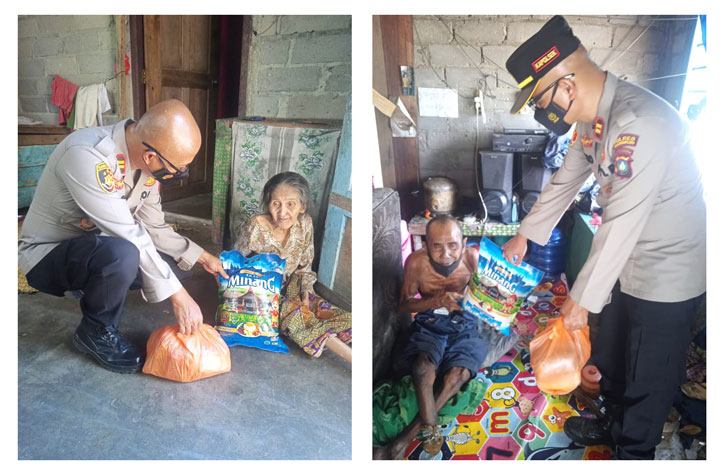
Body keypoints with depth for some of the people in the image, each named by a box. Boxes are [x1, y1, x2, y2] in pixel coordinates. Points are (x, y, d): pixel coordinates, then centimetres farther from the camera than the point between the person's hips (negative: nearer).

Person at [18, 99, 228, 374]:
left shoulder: (146, 158, -10)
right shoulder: (87, 156, -34)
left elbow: (154, 227, 2)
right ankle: (95, 332, -7)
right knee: (122, 254, -36)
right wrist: (178, 296, -30)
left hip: (95, 247, 7)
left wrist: (202, 256, -2)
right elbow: (130, 236, -34)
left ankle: (92, 290, 13)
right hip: (46, 255, -7)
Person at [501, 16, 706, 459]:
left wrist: (583, 299, -20)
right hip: (627, 267, 9)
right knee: (610, 356, 25)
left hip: (666, 272, -9)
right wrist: (526, 234, 19)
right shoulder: (591, 119, -3)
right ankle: (614, 424, 48)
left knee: (648, 377, 11)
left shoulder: (638, 124, -33)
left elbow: (620, 227, -30)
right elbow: (566, 181, 12)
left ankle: (633, 450, 34)